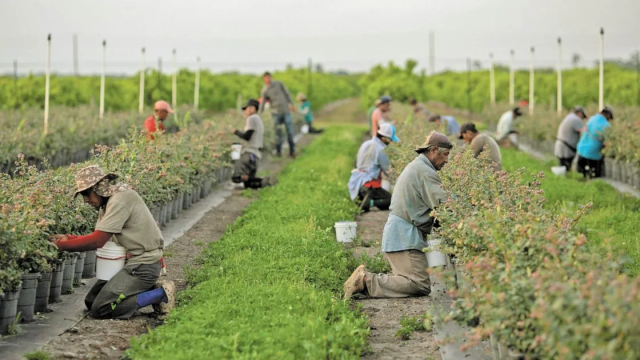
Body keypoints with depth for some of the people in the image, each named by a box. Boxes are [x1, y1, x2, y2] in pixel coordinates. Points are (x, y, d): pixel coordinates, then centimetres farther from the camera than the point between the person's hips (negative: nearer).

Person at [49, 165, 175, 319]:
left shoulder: (121, 199, -19)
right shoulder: (106, 203, 12)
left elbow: (97, 241, -23)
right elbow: (99, 238, 10)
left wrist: (61, 245, -17)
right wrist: (67, 238, -2)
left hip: (143, 264, -10)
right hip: (131, 261, 10)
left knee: (100, 309, -15)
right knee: (91, 301, 10)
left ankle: (161, 294, -6)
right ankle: (150, 290, 11)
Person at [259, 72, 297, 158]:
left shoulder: (279, 84, 7)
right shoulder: (264, 91, 2)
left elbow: (287, 94, 12)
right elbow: (262, 104, 1)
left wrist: (291, 104, 6)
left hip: (286, 111, 2)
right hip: (276, 113, -2)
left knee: (290, 131, -1)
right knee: (278, 133, -3)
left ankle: (292, 151, 8)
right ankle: (278, 151, 10)